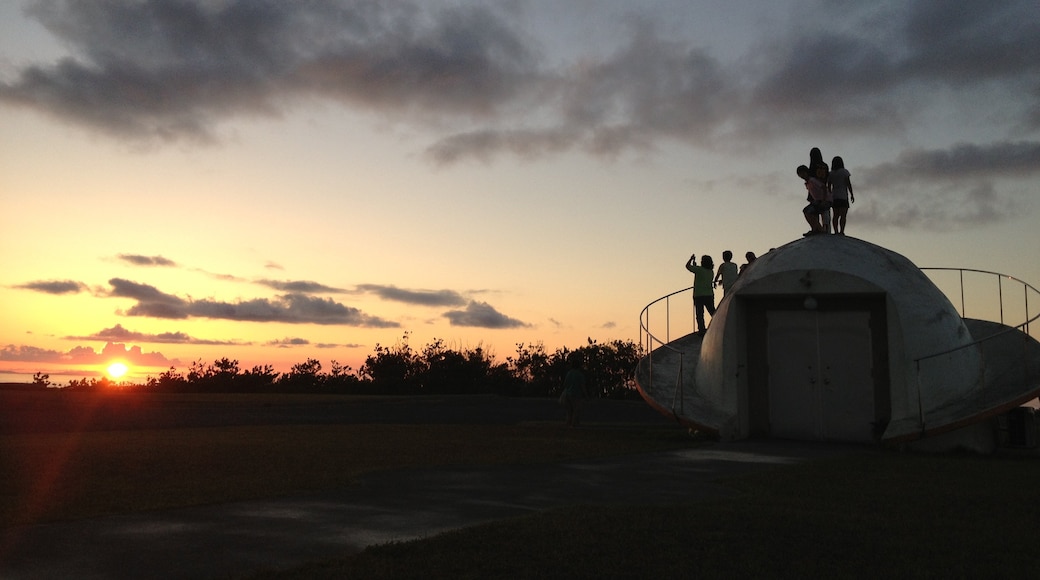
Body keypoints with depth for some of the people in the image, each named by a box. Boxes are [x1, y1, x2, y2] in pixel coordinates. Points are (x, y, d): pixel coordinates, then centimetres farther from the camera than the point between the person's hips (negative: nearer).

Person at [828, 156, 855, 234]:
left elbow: (829, 187, 8)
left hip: (834, 197, 4)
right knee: (843, 215, -8)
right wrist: (852, 195, -3)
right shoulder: (845, 171, -2)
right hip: (843, 196, -4)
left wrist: (830, 197, 16)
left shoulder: (830, 174, 9)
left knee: (836, 215, 7)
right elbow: (849, 184, -7)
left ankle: (836, 232, -1)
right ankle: (841, 232, -20)